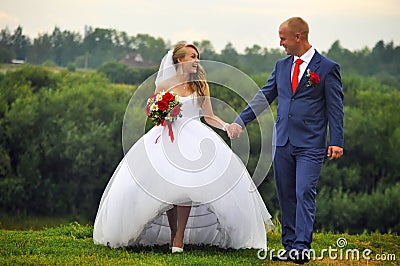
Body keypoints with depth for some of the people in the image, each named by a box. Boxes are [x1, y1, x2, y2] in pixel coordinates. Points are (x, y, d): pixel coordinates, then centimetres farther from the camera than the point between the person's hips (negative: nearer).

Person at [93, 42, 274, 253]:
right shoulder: (164, 85, 5)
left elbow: (209, 116, 10)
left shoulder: (201, 85, 9)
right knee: (167, 188, -11)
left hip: (194, 138, 0)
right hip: (166, 138, 0)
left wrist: (227, 126, -6)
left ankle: (179, 237, -16)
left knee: (186, 183, -21)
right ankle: (172, 234, 5)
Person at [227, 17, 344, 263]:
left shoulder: (327, 68, -3)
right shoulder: (282, 66, 13)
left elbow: (335, 107, -4)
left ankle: (302, 248, -13)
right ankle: (289, 246, 13)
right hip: (283, 143, 6)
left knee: (305, 194, -13)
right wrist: (240, 121, 11)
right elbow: (264, 96, 17)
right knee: (286, 197, 7)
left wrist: (337, 142, -10)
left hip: (310, 145, -6)